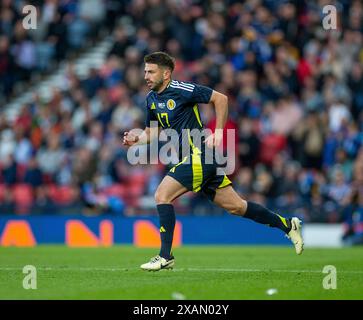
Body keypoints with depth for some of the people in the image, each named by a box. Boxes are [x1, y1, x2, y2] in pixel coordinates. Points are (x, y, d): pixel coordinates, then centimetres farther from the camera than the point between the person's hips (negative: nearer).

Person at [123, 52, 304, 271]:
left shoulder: (181, 89, -13)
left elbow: (221, 98, -10)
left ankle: (166, 256, -11)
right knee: (236, 206, 11)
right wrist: (138, 139, 2)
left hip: (199, 154, -8)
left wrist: (218, 132, -13)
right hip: (190, 158, 8)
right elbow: (153, 130, 23)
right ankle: (287, 225, 22)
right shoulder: (151, 98, 12)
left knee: (162, 195, -16)